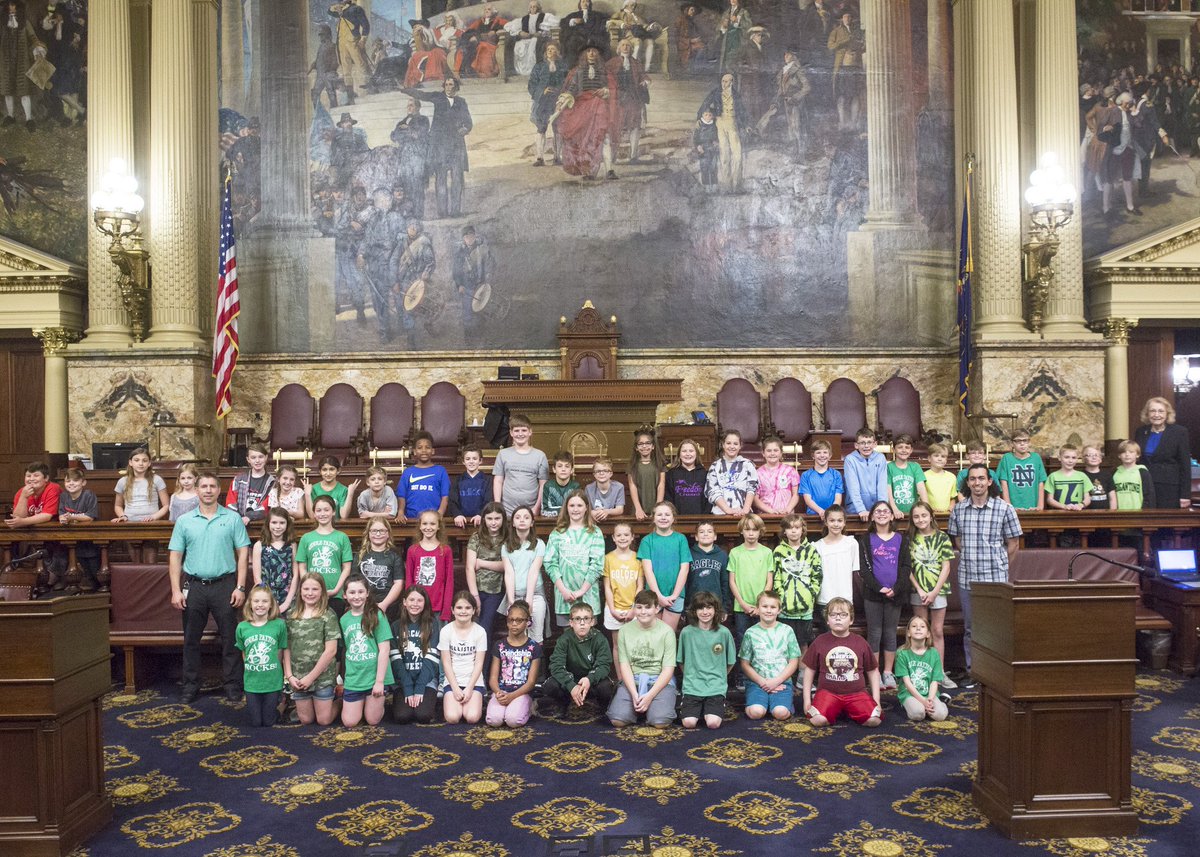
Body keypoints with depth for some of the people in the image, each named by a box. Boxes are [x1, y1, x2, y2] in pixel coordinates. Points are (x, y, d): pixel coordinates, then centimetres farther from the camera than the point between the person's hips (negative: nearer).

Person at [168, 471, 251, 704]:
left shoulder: (232, 518, 2)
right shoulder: (184, 521, 6)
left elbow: (243, 554, 1)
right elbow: (175, 557, 5)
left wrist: (240, 587, -6)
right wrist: (176, 590, -3)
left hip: (224, 585, -2)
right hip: (193, 586, 2)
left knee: (230, 638, 2)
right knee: (191, 639, 9)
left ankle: (233, 686, 11)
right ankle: (190, 687, 20)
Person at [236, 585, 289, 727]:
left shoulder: (279, 624, -11)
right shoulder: (242, 627, -6)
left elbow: (281, 652, -2)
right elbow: (244, 654, 7)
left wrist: (271, 671, 0)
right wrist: (253, 670, 4)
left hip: (273, 682, -1)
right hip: (251, 682, 1)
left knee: (268, 722, 9)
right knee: (256, 723, 11)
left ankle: (279, 704, 38)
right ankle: (250, 706, 41)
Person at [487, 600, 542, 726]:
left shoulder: (533, 647, 4)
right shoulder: (499, 645, 10)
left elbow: (531, 681, -1)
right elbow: (493, 677, 6)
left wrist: (512, 696, -16)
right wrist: (498, 692, -17)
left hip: (522, 692, -1)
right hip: (501, 691, 1)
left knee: (513, 720, -30)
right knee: (494, 720, -28)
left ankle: (526, 707, 2)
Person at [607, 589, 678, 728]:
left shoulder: (666, 631, -2)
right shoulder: (626, 631, 4)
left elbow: (668, 669, -6)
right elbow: (624, 665, 0)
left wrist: (650, 695, -17)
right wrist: (634, 694, -15)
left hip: (660, 680, -2)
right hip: (632, 680, 2)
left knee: (661, 722, -26)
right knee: (617, 720, -21)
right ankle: (639, 706, 10)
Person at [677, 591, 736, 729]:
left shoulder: (724, 633, -2)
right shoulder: (686, 632, -1)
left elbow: (730, 662, 10)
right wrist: (691, 677, 10)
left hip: (716, 688, 0)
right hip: (692, 687, 0)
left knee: (713, 723, -21)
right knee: (689, 723, -19)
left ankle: (708, 708, 12)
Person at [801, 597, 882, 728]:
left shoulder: (860, 642, 6)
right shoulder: (820, 642, 4)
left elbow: (873, 671, 13)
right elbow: (809, 670, 10)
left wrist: (876, 700, 7)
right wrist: (807, 700, 5)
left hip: (856, 693, 1)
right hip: (828, 692, -1)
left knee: (874, 720, -24)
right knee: (818, 720, -28)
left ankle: (849, 711, 8)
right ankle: (835, 711, 6)